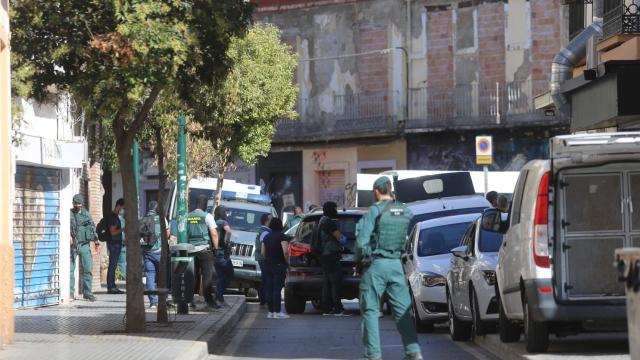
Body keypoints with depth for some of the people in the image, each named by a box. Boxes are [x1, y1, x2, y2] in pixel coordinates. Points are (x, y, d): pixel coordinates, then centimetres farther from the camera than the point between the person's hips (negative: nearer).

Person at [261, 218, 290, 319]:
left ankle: (271, 311, 9)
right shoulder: (281, 236, -10)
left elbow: (262, 252, 13)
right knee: (277, 288, -7)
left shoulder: (267, 237, 11)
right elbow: (285, 251, -19)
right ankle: (277, 312, -8)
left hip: (268, 264, 6)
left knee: (269, 288, 8)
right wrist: (286, 260, -5)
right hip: (279, 265, -6)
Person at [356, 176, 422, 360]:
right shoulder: (406, 212, 5)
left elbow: (362, 240, -12)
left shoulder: (374, 210, -10)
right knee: (402, 310, 8)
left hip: (375, 264, -4)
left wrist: (359, 259, 3)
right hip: (396, 264, 4)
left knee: (370, 310, 4)